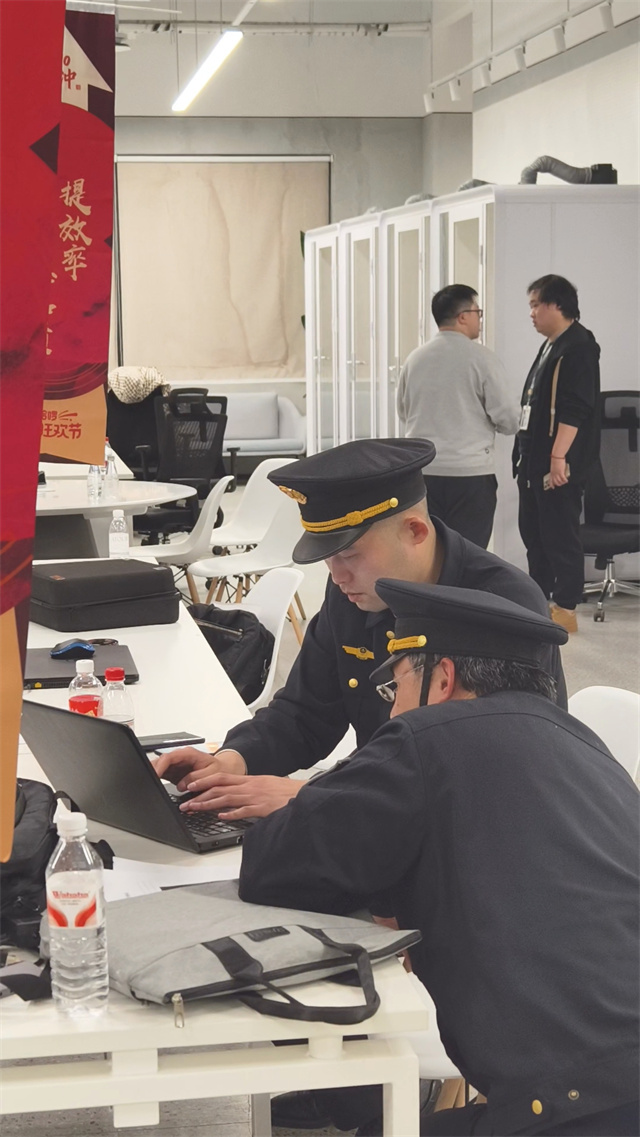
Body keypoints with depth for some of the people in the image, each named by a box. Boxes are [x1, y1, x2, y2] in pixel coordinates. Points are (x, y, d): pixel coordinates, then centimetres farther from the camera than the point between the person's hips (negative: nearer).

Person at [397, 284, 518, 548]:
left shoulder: (414, 359, 4)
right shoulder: (481, 358, -9)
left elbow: (404, 414, 16)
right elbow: (509, 419, -7)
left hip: (422, 471, 4)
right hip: (471, 472, -4)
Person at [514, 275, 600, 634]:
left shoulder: (579, 347, -14)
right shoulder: (551, 346, 17)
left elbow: (575, 409, -22)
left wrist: (558, 456, -26)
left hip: (559, 463, -10)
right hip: (536, 458, 10)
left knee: (560, 535, -5)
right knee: (533, 531, 15)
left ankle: (566, 610, 2)